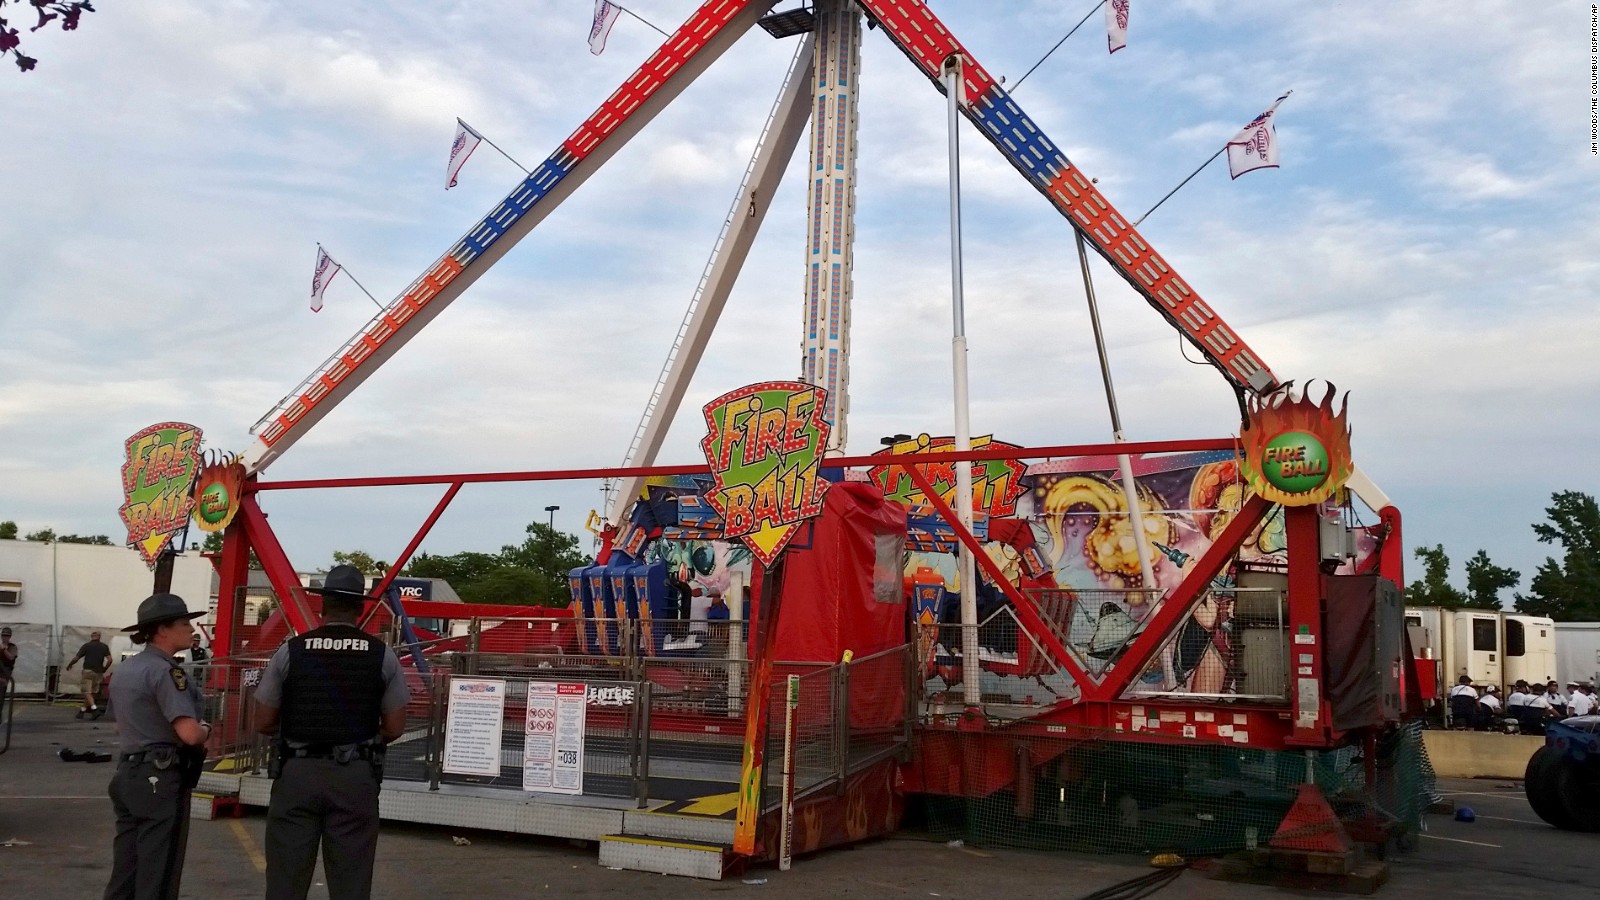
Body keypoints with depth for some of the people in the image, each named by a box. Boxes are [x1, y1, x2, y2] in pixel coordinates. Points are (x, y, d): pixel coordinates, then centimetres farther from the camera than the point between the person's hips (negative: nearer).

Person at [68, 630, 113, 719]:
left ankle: (95, 709, -25)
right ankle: (82, 711, 19)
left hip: (88, 671, -4)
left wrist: (69, 665, 18)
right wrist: (103, 670, 13)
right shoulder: (104, 647, 8)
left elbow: (76, 658, -1)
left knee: (87, 692, -8)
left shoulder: (86, 646, 0)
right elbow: (109, 660, -1)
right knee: (92, 692, 13)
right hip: (98, 673, 4)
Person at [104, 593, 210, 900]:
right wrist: (206, 731, -4)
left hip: (128, 773, 9)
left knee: (125, 869, 14)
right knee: (157, 874, -1)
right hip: (161, 779, -9)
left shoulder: (125, 669, 13)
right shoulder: (165, 671, -17)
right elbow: (189, 733, -27)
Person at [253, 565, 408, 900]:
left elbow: (263, 723, 3)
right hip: (356, 776, 0)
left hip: (297, 772, 0)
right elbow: (394, 728, 2)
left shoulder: (291, 651, -2)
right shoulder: (382, 655, -1)